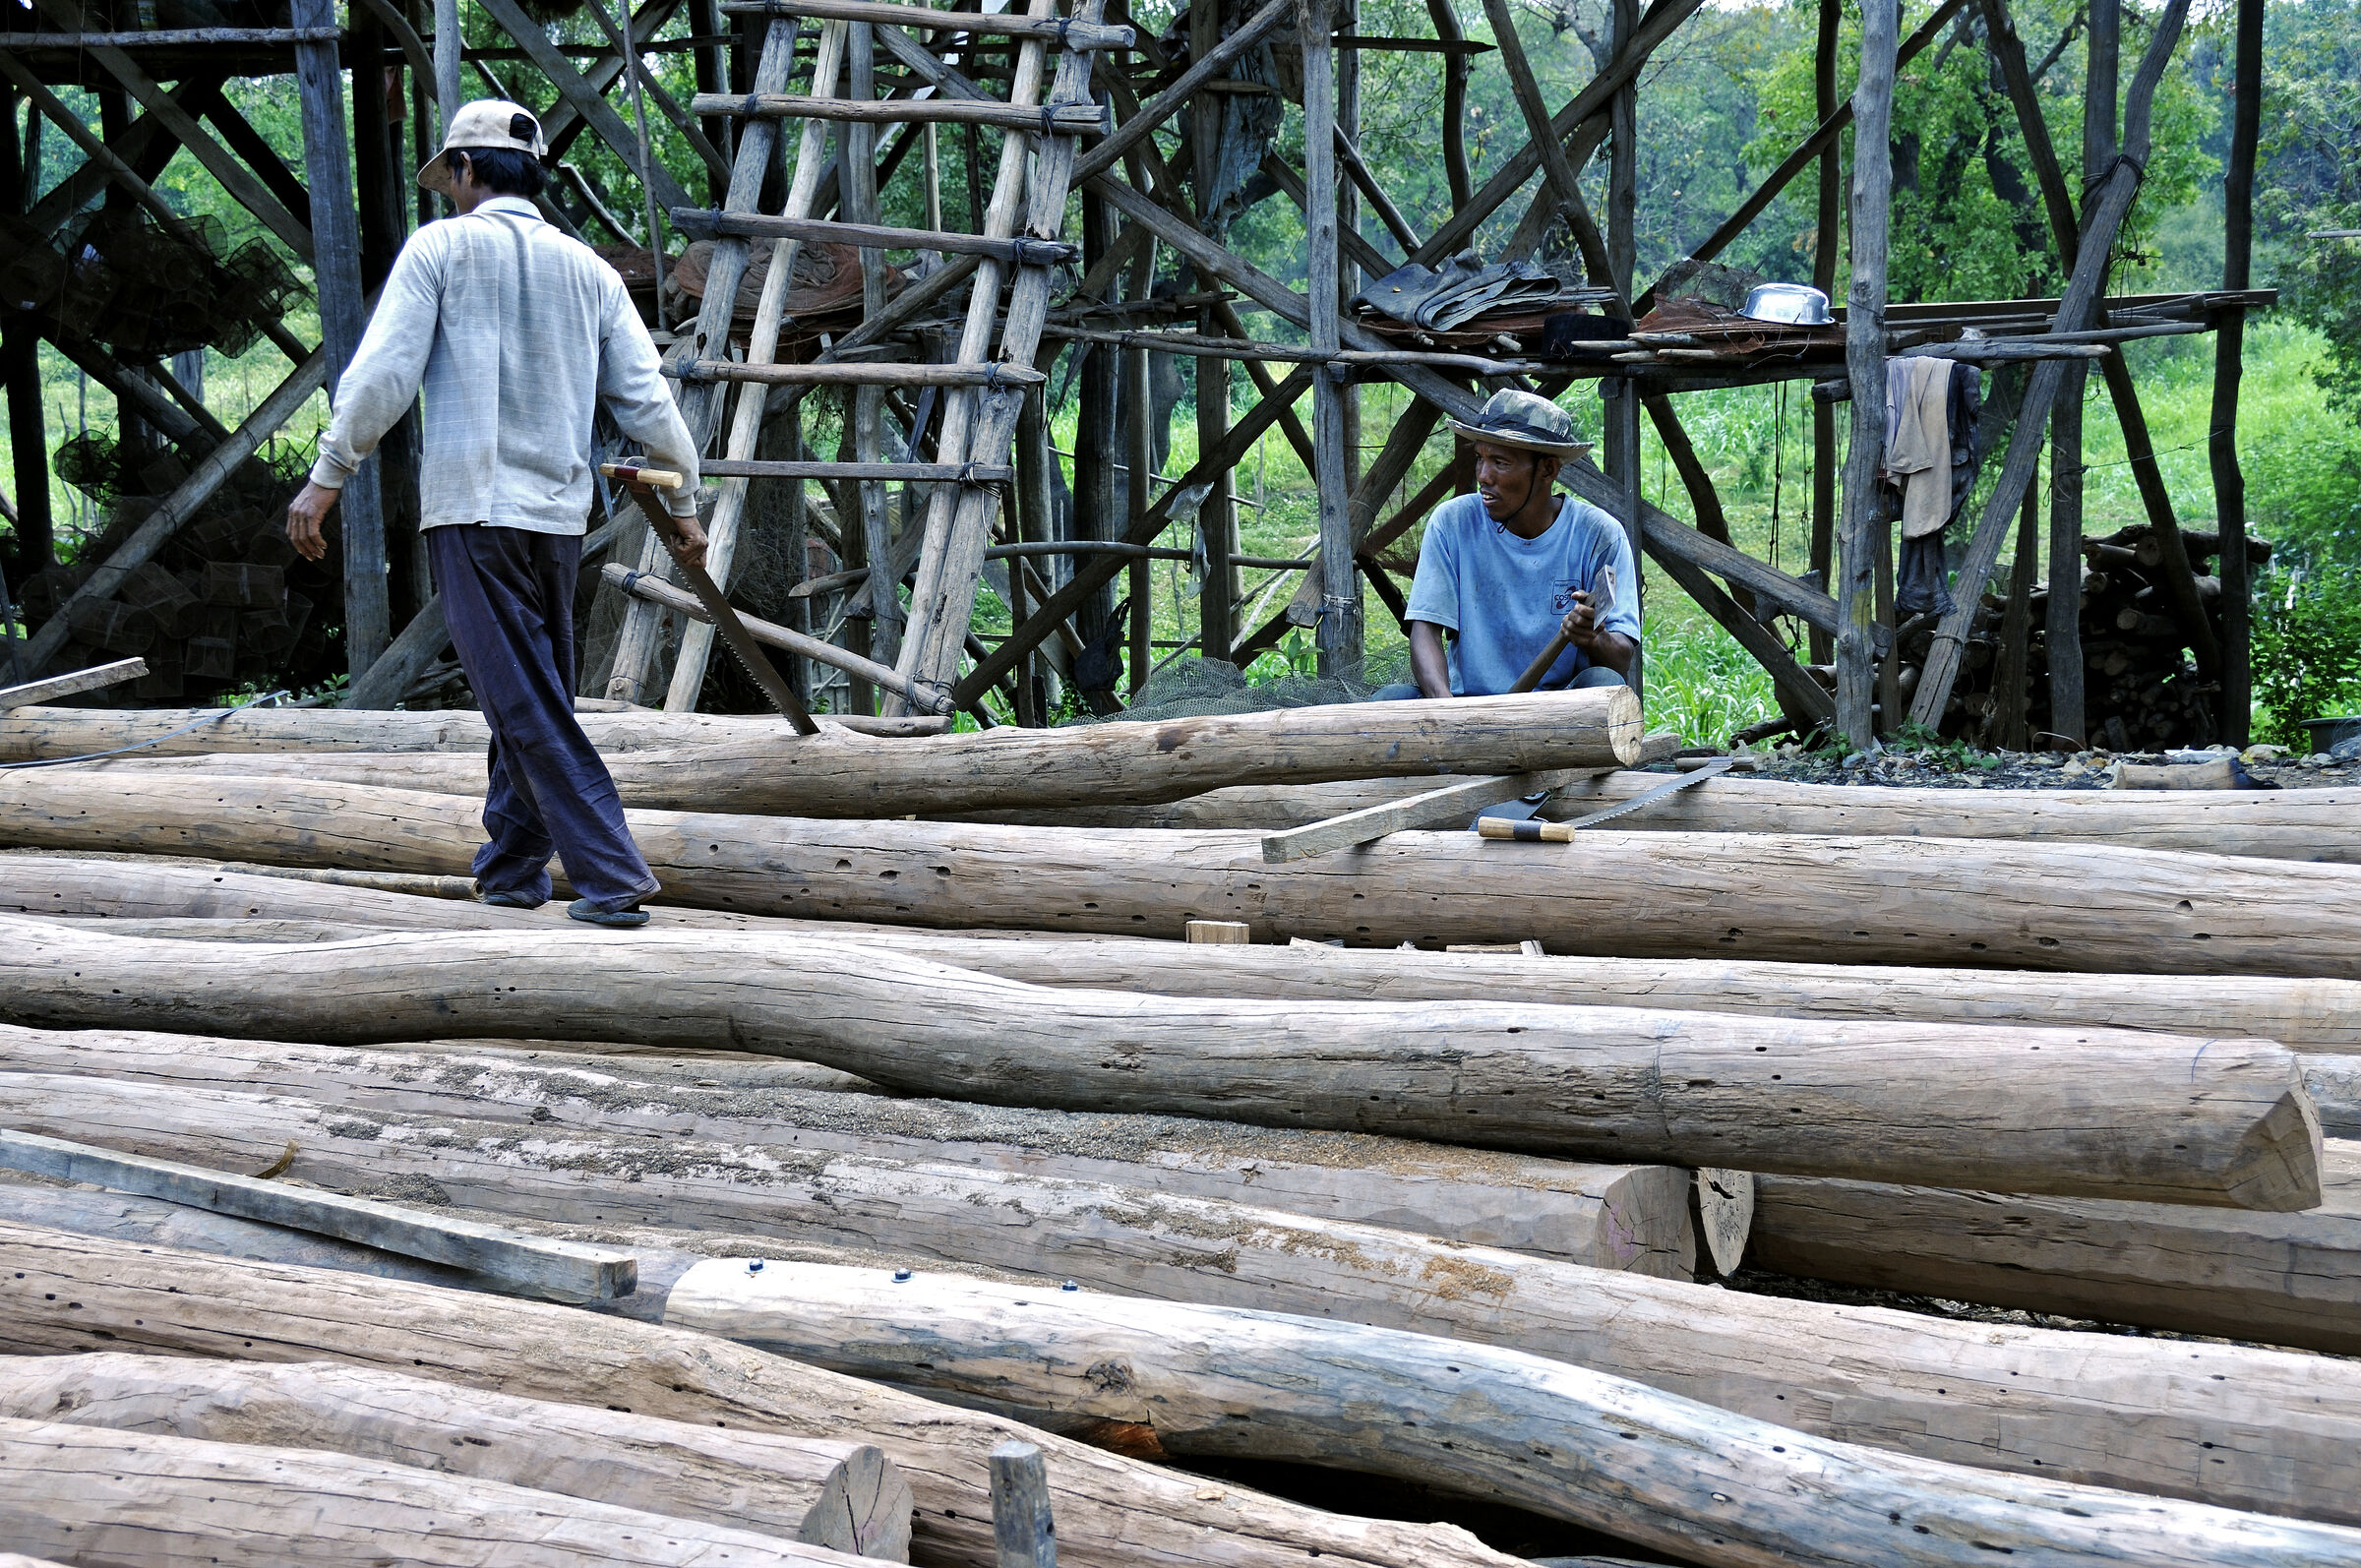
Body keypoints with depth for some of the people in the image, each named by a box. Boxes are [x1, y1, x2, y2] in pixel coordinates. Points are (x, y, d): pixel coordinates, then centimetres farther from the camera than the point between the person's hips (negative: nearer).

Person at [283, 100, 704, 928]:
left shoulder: (442, 247, -1)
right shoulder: (589, 270, 12)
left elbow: (382, 374, -8)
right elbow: (647, 402, 10)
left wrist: (326, 477, -2)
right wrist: (684, 505, 20)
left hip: (473, 509, -5)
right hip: (560, 516, 5)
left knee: (528, 708, -7)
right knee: (533, 696, 17)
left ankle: (612, 880, -14)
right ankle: (511, 867, 24)